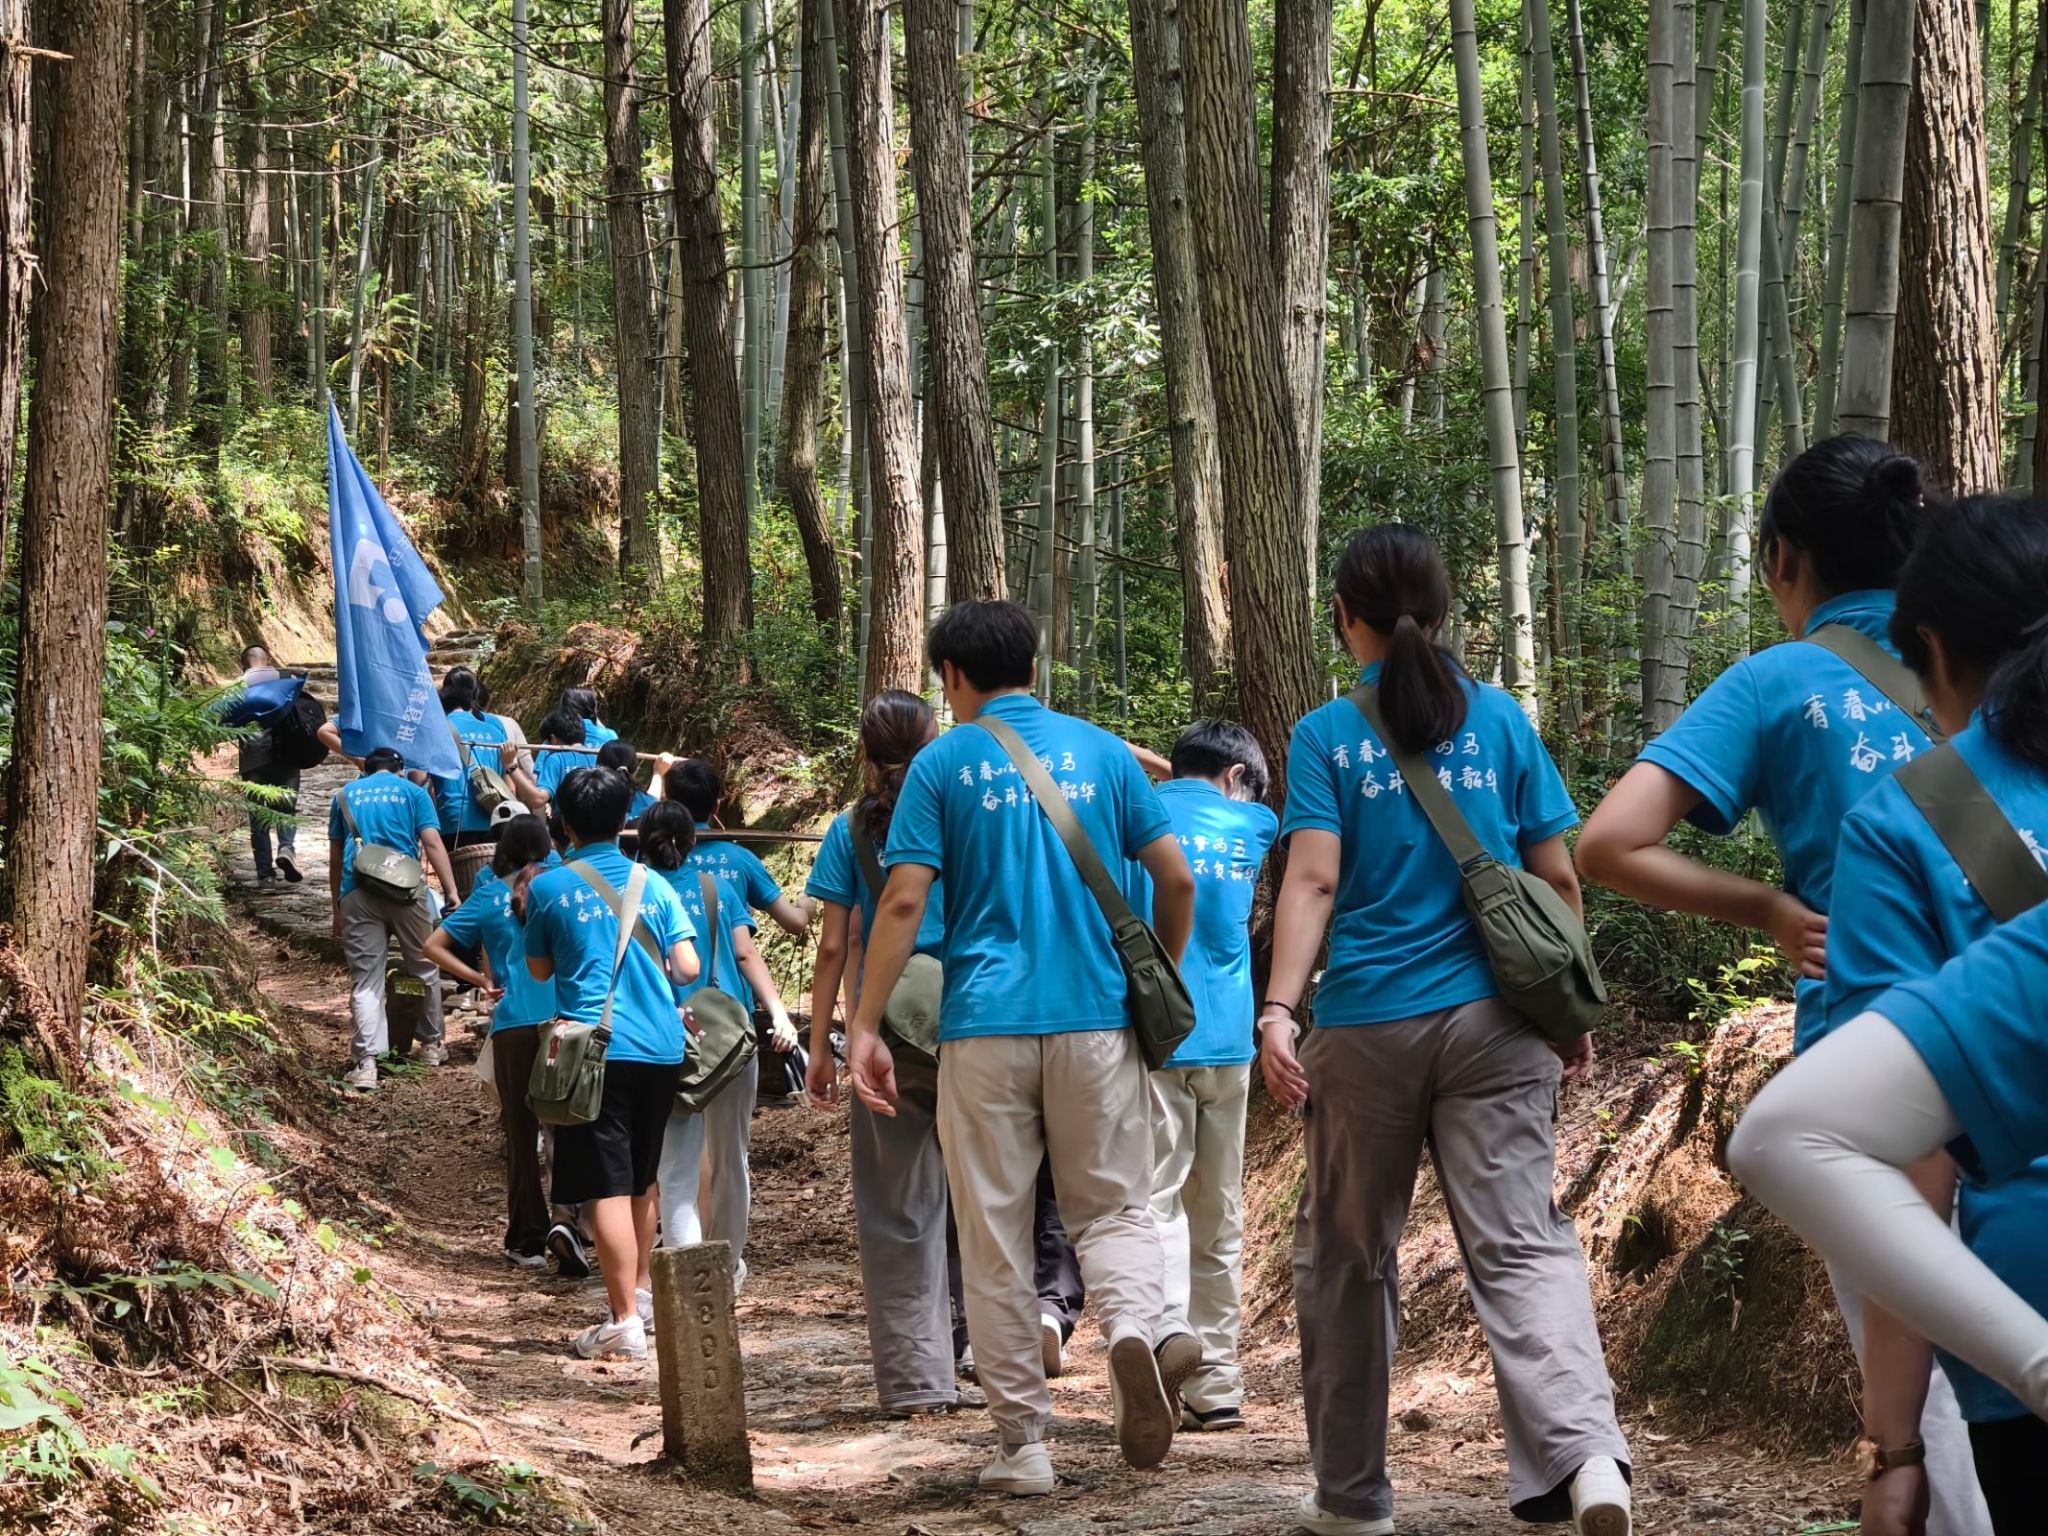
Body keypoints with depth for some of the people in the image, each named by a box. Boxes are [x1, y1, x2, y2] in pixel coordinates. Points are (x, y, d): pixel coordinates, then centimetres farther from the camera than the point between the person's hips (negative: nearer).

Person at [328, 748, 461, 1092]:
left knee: (365, 981, -2)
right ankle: (431, 1044, 31)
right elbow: (433, 844, -1)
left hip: (357, 893, 1)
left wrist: (337, 909, 26)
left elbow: (335, 857, 20)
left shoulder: (345, 794, 19)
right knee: (425, 969, 18)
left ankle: (366, 1062, -15)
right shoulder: (412, 792, 11)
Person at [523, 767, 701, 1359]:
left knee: (608, 1187, -6)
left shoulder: (549, 889, -1)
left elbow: (539, 969, 11)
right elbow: (687, 968, 3)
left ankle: (625, 1321, -12)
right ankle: (639, 1288, 35)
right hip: (661, 1045, 4)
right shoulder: (653, 886, 7)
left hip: (594, 1048, -4)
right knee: (643, 1178, 21)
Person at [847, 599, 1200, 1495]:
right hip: (1095, 1019, 2)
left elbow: (903, 902, -6)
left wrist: (865, 1026, -4)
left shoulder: (944, 764, 2)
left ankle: (1023, 1444, 6)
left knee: (995, 1240, 6)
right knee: (1112, 1208, 10)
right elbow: (1175, 878, 5)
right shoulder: (1101, 752, 8)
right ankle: (1137, 1327, -23)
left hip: (985, 1028, -1)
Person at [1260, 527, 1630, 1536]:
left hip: (1367, 1027, -1)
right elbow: (1557, 881, 6)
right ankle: (1584, 1450, -30)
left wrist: (1278, 1008, -17)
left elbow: (1313, 882, -12)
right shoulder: (1501, 721, 6)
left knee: (1346, 1259, 13)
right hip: (1494, 1024, 1)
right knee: (1520, 1242, -6)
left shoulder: (1327, 735, 0)